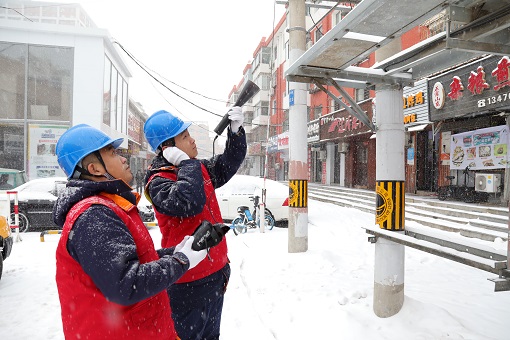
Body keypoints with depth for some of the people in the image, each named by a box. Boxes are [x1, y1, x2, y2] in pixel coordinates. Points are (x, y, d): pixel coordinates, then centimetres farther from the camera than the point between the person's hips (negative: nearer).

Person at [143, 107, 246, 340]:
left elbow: (230, 162, 14)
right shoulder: (158, 182, -18)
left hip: (216, 272, 8)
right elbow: (190, 203, -35)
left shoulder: (198, 168, 6)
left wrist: (236, 130, 1)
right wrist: (186, 163, -24)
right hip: (189, 280, -7)